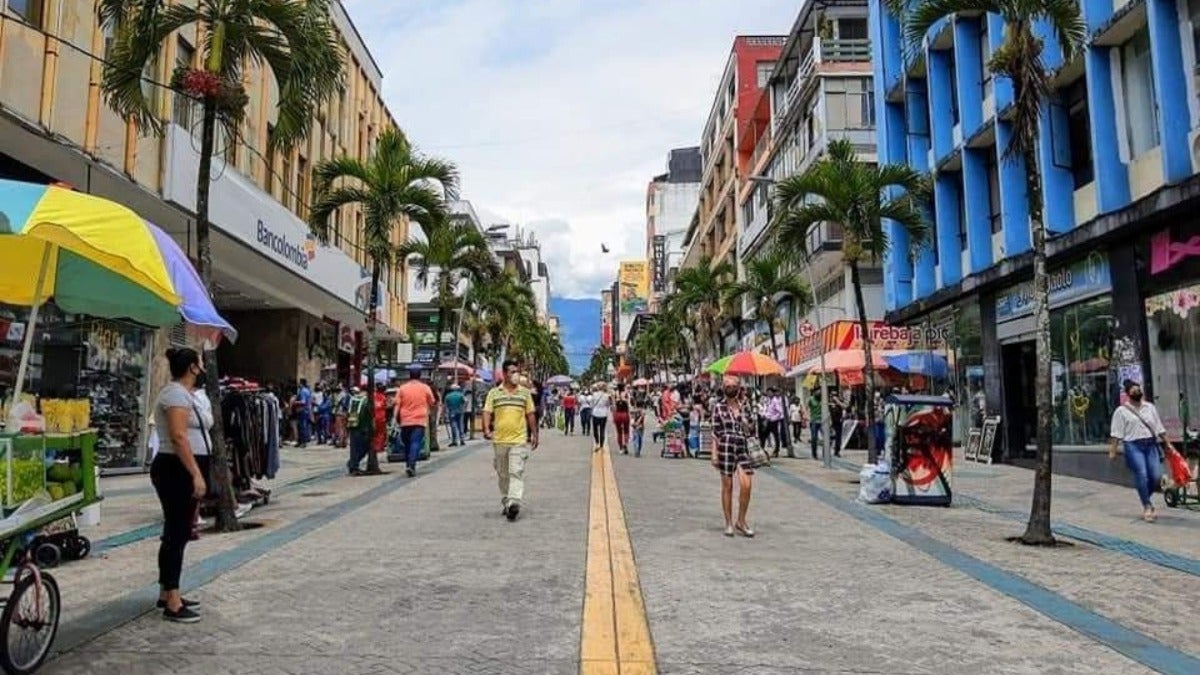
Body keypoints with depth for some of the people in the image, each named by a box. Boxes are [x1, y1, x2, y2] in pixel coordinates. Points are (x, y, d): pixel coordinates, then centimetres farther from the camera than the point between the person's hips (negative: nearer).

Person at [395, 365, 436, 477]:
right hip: (419, 420, -2)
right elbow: (431, 404, 9)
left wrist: (397, 419, 7)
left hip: (405, 421, 2)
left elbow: (397, 406, 0)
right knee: (416, 443, -7)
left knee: (406, 444, 15)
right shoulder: (425, 388, 2)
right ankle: (411, 465, -22)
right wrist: (427, 412, 28)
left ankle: (408, 464, 22)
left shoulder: (402, 388, 3)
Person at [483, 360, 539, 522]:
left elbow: (531, 415, 10)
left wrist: (534, 434, 9)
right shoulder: (494, 393, 5)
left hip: (519, 440, -1)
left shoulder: (525, 393, 7)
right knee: (502, 474, 12)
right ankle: (505, 503, 25)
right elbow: (487, 412, 0)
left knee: (516, 473, -12)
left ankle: (514, 503, -18)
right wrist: (486, 429, -16)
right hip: (499, 440, 2)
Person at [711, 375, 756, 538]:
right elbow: (715, 431, 0)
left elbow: (748, 431, 14)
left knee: (747, 485, -7)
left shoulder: (743, 405, 11)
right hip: (726, 446, -3)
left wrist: (744, 419, -5)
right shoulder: (718, 406, 2)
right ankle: (729, 523, 13)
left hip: (742, 446, 3)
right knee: (727, 486, 3)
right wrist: (714, 453, -5)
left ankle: (741, 521, 9)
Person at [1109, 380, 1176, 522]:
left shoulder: (1150, 407, 13)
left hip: (1151, 444, 4)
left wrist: (1167, 443, 14)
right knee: (1141, 475, -12)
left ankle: (1145, 498, 22)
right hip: (1133, 446, -4)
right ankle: (1147, 506, -1)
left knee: (1156, 476, -3)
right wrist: (1113, 450, -11)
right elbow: (1116, 433, -5)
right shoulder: (1121, 411, -1)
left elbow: (1159, 427, 18)